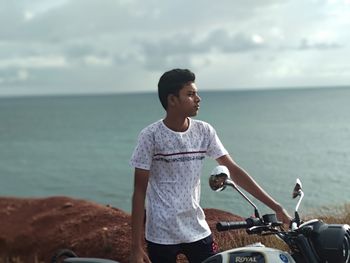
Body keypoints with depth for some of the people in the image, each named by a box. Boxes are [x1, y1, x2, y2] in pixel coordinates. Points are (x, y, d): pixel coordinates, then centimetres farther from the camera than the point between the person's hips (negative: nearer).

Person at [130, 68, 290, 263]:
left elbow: (234, 170, 1)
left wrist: (275, 207, -3)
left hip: (197, 230, 4)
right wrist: (136, 246, -11)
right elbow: (139, 191, -8)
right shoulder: (151, 136, -11)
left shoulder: (204, 131, 0)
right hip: (161, 234, -3)